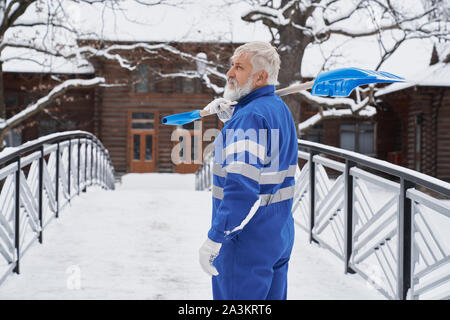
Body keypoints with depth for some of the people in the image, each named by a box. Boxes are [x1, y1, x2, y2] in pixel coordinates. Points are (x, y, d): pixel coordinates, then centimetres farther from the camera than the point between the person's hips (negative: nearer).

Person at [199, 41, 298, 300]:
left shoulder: (250, 116, -20)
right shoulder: (280, 109, 11)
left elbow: (242, 185, -28)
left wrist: (214, 239, -27)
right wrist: (230, 116, 20)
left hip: (247, 240, -10)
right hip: (280, 235, 10)